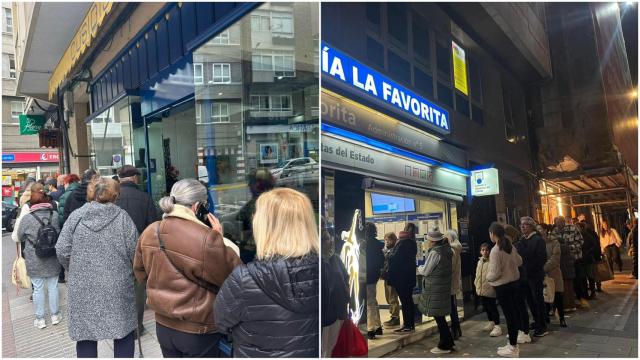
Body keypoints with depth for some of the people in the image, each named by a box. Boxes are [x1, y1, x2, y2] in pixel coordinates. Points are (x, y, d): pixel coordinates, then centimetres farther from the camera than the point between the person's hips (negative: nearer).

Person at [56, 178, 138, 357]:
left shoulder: (76, 216, 0)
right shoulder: (123, 217, -5)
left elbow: (62, 251, -1)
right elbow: (135, 253, -8)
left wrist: (75, 271, 16)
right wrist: (129, 272, 12)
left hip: (83, 289, 2)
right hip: (118, 287, -1)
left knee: (85, 335, 13)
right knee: (124, 332, 13)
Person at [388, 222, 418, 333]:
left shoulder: (403, 242, -17)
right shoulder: (412, 242, 10)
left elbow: (395, 257, -18)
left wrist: (389, 257, 2)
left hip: (401, 276, -9)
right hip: (409, 275, 9)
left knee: (404, 300, -3)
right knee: (408, 299, 14)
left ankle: (407, 325, 2)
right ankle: (411, 325, 21)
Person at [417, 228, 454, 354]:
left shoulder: (434, 252, -19)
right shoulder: (447, 250, 6)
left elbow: (425, 271, -13)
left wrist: (419, 268, 8)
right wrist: (423, 268, 19)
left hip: (435, 289, -9)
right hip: (445, 286, 9)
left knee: (438, 316, 2)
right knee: (440, 316, 17)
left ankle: (444, 345, 11)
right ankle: (448, 342, 25)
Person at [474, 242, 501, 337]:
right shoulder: (479, 262, 13)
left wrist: (494, 285, -22)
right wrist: (477, 284, 18)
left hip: (490, 289, -8)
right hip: (481, 289, 8)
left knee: (492, 307, -5)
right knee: (486, 307, 18)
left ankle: (497, 326, 2)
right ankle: (491, 323, 34)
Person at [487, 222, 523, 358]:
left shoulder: (495, 250, -21)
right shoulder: (511, 247, 2)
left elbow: (495, 273, -20)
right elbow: (519, 262, 17)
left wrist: (488, 277, -1)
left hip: (502, 286, -8)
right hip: (514, 283, 8)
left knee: (509, 315, 0)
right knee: (513, 313, 14)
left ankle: (513, 347, 10)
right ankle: (513, 344, 25)